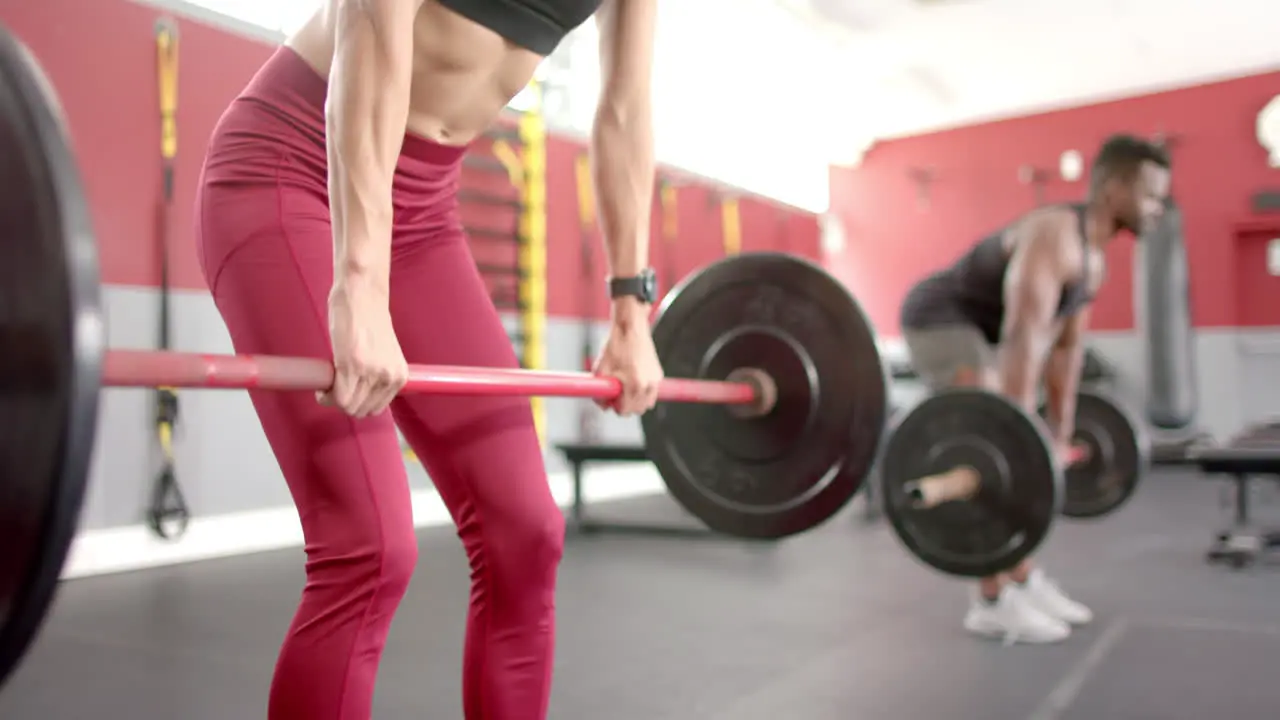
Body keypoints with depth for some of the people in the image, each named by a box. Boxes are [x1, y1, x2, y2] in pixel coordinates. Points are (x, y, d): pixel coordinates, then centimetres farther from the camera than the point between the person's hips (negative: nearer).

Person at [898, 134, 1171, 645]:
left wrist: (1060, 431, 11)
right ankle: (993, 602, -11)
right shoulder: (1054, 236, -26)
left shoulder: (1094, 257, 5)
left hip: (975, 327, 10)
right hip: (939, 319, -10)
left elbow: (1068, 346, 11)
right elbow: (1025, 339, -35)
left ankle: (1024, 581, 16)